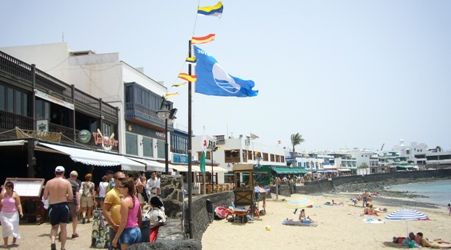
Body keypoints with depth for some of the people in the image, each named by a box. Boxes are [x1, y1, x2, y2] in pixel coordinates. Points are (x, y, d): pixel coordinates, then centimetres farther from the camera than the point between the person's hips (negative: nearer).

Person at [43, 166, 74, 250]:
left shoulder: (49, 182, 0)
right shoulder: (66, 182, -4)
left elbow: (45, 197, 3)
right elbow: (71, 197, -6)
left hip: (53, 206, 1)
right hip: (63, 206, -1)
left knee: (54, 227, 17)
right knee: (63, 228, 9)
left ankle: (52, 242, -8)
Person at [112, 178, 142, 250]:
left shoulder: (125, 201, -15)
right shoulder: (136, 199, 8)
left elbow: (124, 222, -17)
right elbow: (140, 218, 15)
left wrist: (116, 238, -13)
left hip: (128, 231, -8)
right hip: (137, 230, 8)